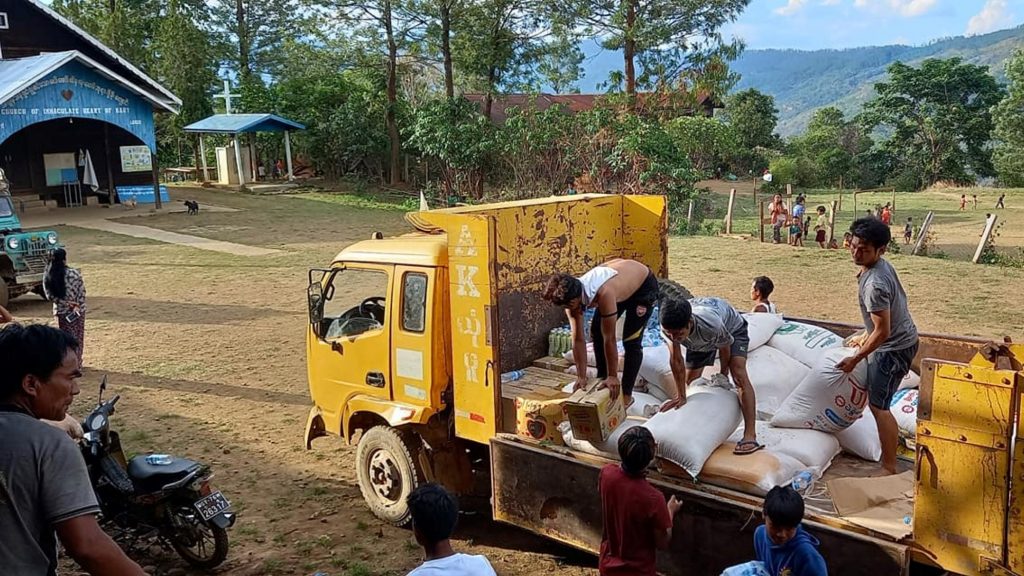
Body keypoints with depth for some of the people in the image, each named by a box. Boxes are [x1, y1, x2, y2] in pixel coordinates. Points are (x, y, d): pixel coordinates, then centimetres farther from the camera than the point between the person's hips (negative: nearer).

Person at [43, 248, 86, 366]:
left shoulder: (47, 276, -7)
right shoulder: (74, 273, -14)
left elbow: (50, 295, -8)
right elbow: (82, 291, -13)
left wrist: (66, 303, -9)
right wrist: (77, 305, -11)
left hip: (61, 311, 1)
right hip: (78, 310, -1)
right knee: (78, 336, 13)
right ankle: (77, 363, 19)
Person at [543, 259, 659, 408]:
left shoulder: (604, 294, -44)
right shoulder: (571, 295, -24)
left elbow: (610, 340, -36)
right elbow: (578, 339, -18)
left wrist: (613, 376, -28)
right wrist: (581, 377, -17)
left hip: (644, 285, -7)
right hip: (622, 278, 7)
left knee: (631, 341, -12)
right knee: (596, 332, 2)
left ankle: (626, 395, -1)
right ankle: (602, 380, 18)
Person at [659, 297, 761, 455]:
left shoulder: (712, 324, -48)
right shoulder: (668, 326, -38)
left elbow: (724, 348, -26)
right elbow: (676, 360, -31)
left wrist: (723, 375, -8)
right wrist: (681, 396, -29)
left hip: (732, 328, -4)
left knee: (739, 375, -23)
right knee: (690, 380, 9)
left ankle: (750, 435, -27)